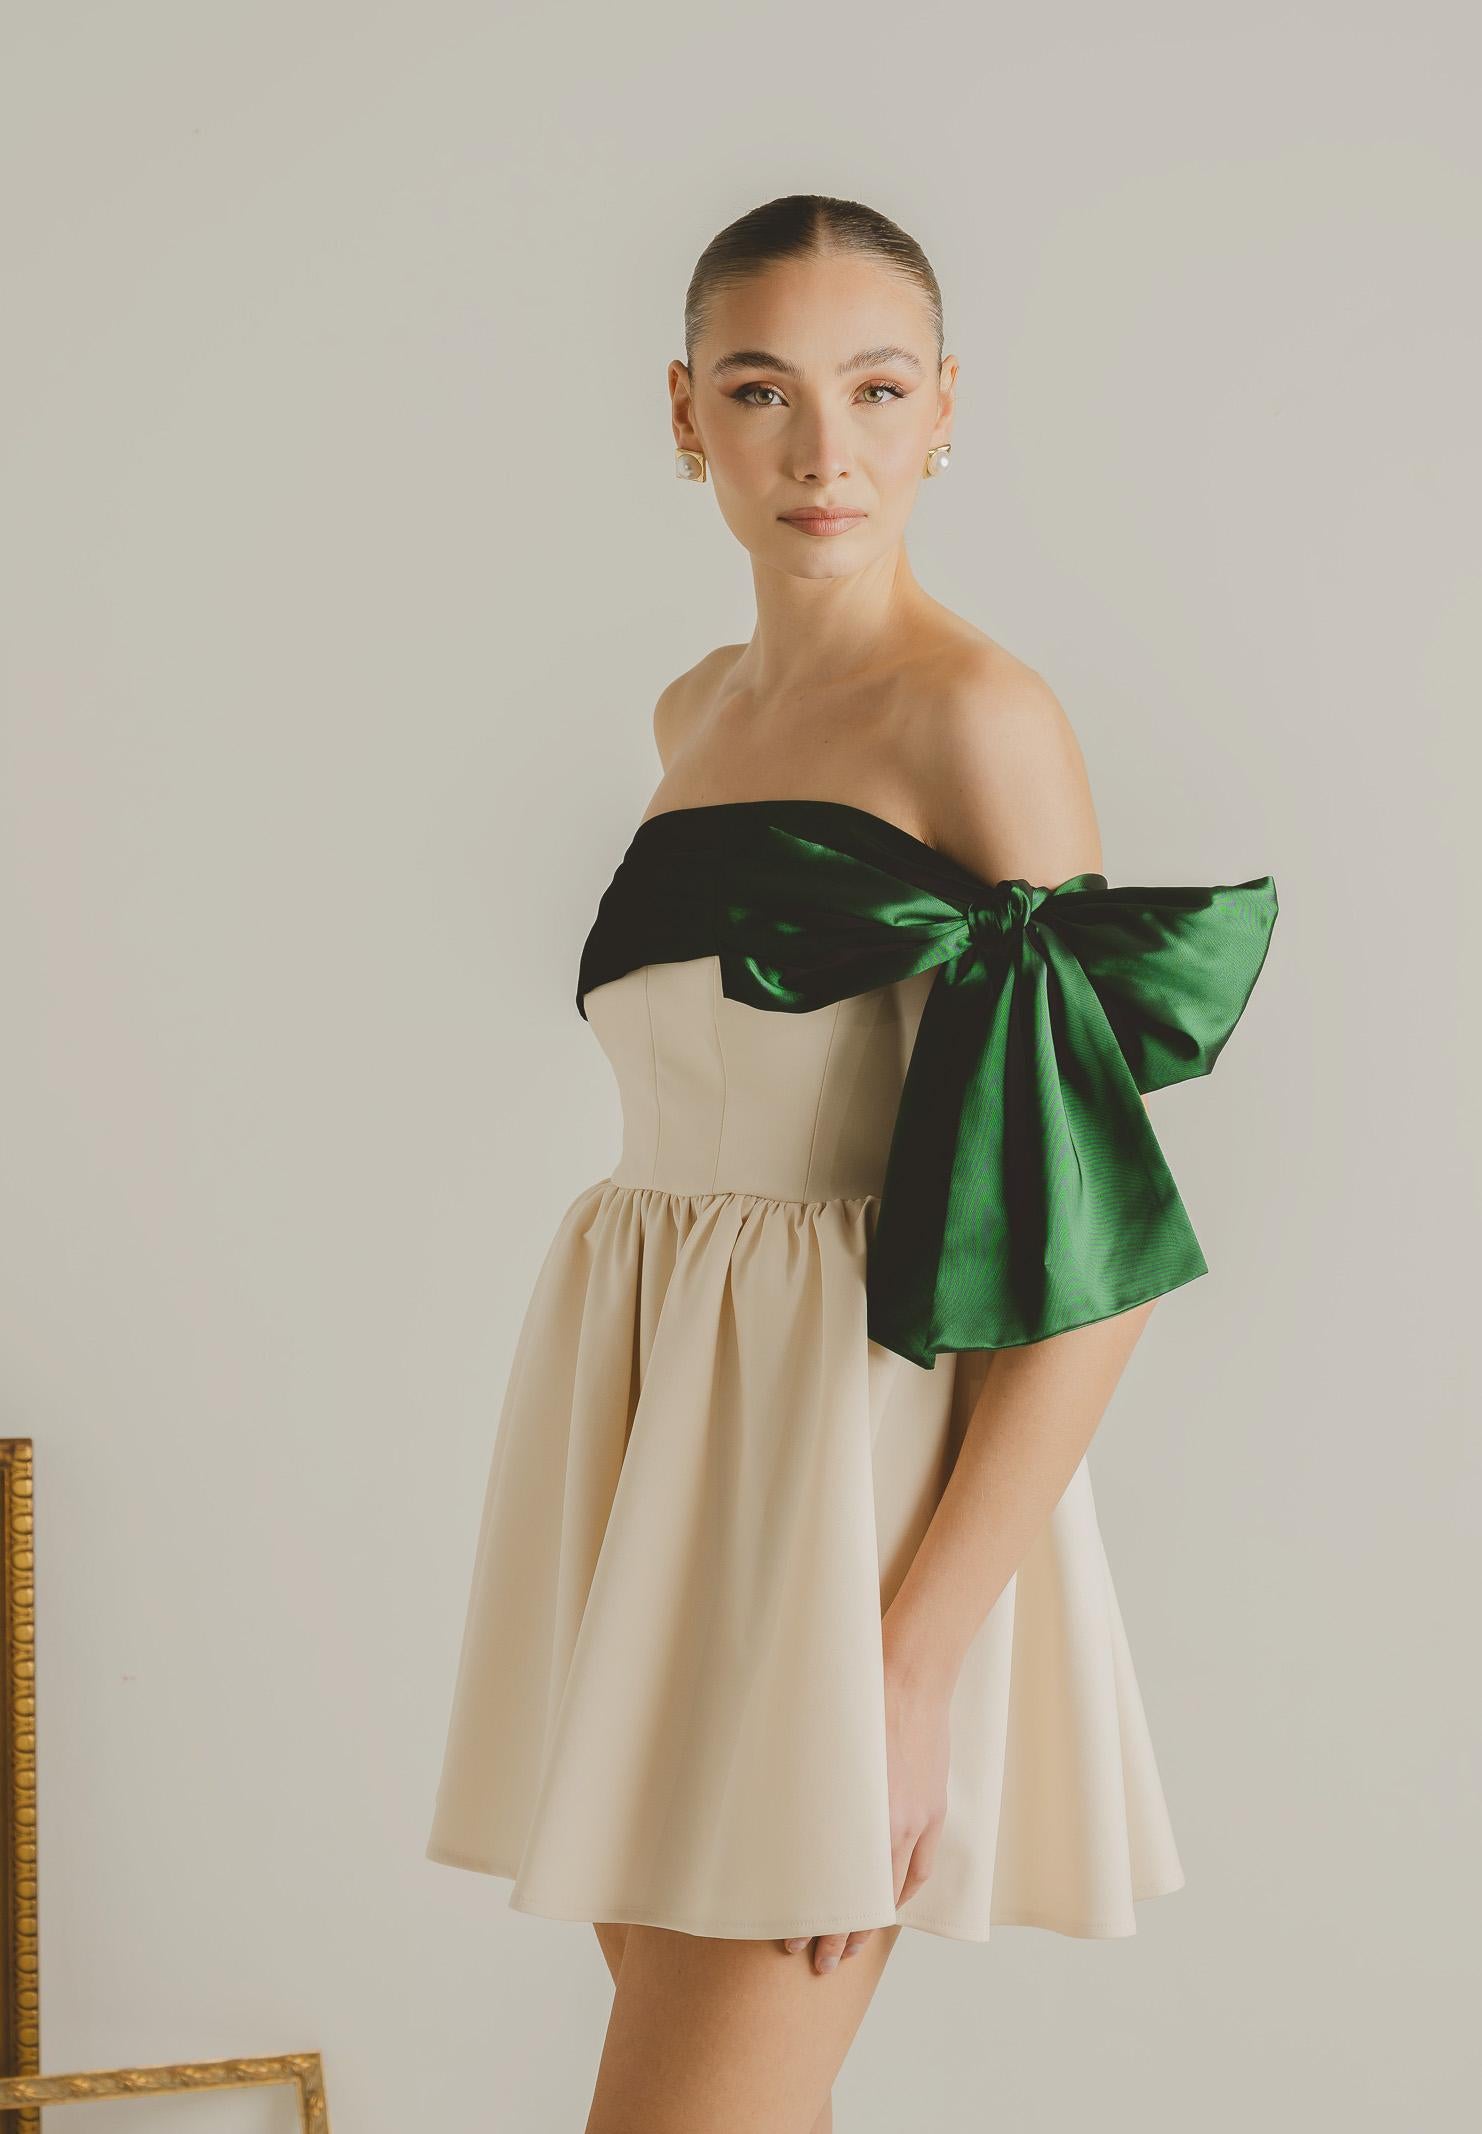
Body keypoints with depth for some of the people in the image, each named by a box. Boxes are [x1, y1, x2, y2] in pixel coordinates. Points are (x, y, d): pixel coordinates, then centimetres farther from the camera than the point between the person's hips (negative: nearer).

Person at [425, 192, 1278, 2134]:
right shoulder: (695, 712, 13)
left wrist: (915, 1659, -20)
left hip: (849, 1446, -7)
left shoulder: (981, 716, -10)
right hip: (644, 1426, 7)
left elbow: (1095, 1240, -15)